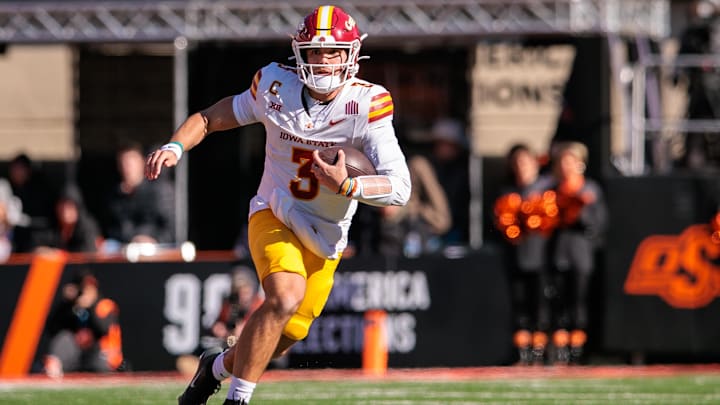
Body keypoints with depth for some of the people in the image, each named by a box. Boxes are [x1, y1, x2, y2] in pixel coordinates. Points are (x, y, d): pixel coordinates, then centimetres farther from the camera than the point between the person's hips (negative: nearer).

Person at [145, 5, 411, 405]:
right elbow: (212, 117, 3)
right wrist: (175, 147, -15)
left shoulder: (367, 106, -18)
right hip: (275, 217, -2)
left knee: (284, 336, 8)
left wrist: (345, 186, -38)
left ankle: (219, 364, 40)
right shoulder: (276, 87, -12)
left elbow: (400, 188, -22)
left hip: (325, 238, 2)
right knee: (286, 294, -30)